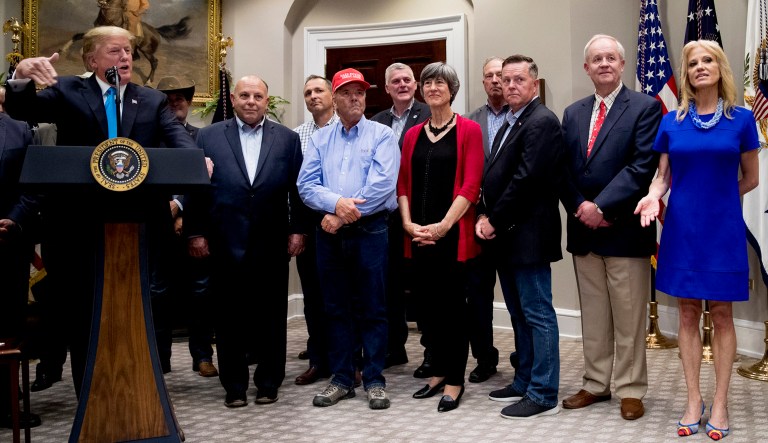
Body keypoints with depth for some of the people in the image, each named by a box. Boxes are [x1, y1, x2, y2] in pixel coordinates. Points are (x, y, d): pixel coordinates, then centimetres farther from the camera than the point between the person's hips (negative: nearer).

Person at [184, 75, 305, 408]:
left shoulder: (287, 138, 7)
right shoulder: (208, 137, 6)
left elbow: (297, 188, 5)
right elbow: (196, 187, 3)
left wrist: (297, 230, -1)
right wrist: (195, 232, -2)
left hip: (272, 244, 1)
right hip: (226, 243, 0)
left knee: (272, 315, 7)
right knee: (229, 316, 6)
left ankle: (268, 382, 21)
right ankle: (234, 386, 18)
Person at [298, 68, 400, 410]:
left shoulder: (381, 136, 1)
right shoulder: (319, 139, 12)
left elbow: (383, 184, -12)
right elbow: (306, 185, 1)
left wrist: (343, 215, -12)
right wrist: (336, 203, -17)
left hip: (370, 230, -3)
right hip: (329, 232, 4)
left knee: (372, 309, 2)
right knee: (336, 308, 9)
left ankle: (375, 379, 12)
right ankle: (341, 378, 19)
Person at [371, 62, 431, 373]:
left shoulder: (429, 116, -6)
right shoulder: (377, 122, 12)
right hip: (386, 215, 6)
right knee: (390, 282, 13)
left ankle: (432, 351, 15)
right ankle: (394, 347, 26)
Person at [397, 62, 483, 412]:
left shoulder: (468, 130, -2)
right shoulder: (413, 135, 12)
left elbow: (471, 184, -10)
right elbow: (403, 183, 10)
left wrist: (443, 226, -16)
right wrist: (408, 223, -5)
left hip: (453, 233, -5)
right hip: (419, 235, 5)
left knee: (453, 305, 1)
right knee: (430, 304, 11)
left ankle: (455, 380, 11)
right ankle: (439, 371, 24)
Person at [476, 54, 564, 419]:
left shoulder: (542, 122, -12)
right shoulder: (509, 124, 18)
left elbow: (525, 180, -19)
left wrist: (495, 221, -13)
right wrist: (484, 216, 1)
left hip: (527, 236, -10)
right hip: (504, 236, 10)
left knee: (537, 315, -2)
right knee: (520, 315, 17)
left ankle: (543, 395, 6)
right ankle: (525, 382, 28)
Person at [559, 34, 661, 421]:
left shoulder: (645, 107, -4)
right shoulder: (573, 113, 13)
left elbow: (642, 167, -14)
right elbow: (564, 170, 8)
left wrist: (601, 207, -18)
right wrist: (580, 208, -8)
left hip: (624, 229, -5)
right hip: (583, 229, 5)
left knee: (629, 318, 4)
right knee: (593, 316, 13)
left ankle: (630, 390, 16)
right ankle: (596, 384, 24)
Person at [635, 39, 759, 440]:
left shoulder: (741, 119, -1)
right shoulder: (672, 122, 3)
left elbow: (750, 179, 6)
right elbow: (663, 175, 6)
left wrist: (716, 197, 4)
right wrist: (653, 196, -13)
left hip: (722, 228, -1)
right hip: (682, 229, 2)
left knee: (722, 315, 5)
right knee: (688, 314, 7)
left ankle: (719, 402, 15)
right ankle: (694, 400, 16)